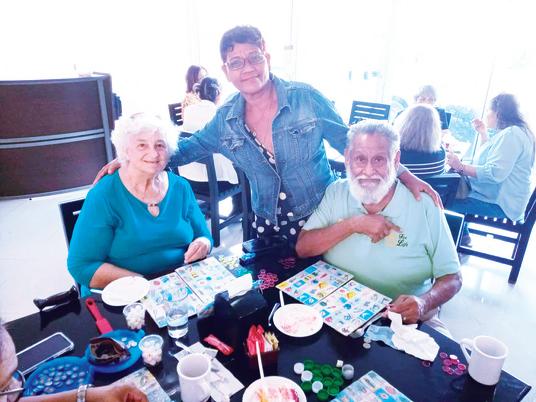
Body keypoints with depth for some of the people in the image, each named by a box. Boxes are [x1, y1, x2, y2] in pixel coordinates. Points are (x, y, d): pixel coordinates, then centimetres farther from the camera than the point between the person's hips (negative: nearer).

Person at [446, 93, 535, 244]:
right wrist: (483, 133, 17)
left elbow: (495, 173, -31)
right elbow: (490, 155, 28)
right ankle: (462, 237, 25)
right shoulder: (509, 132, 14)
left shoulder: (511, 134, -20)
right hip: (496, 197, 12)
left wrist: (461, 167, -29)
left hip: (498, 205, -11)